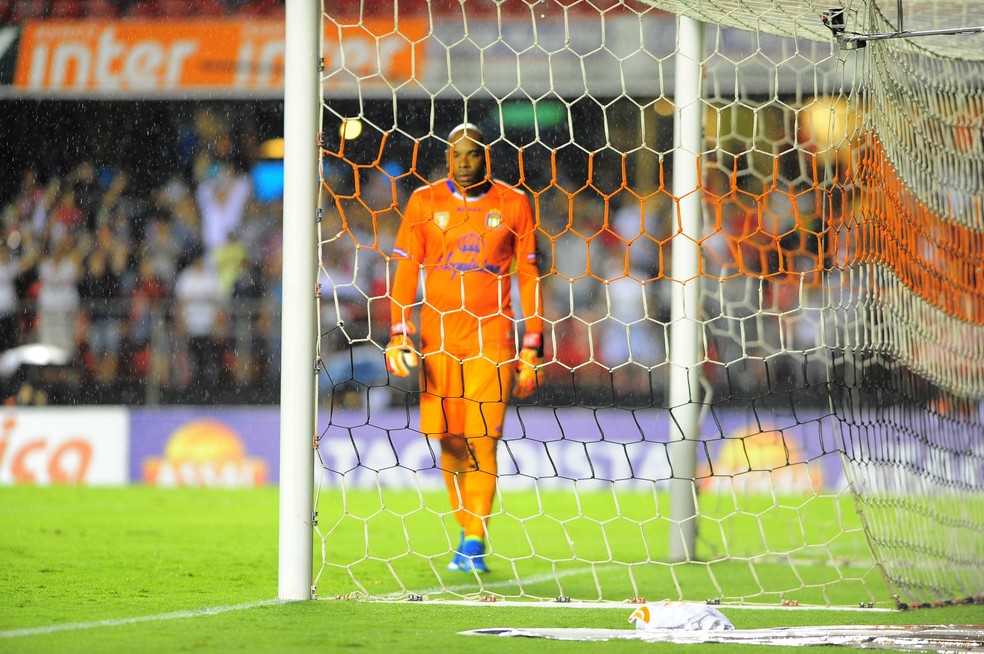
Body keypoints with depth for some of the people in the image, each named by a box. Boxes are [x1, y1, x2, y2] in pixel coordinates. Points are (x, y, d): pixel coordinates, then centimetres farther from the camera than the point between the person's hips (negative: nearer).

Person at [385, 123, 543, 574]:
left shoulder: (513, 204, 5)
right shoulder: (424, 202, 6)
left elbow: (529, 277, 8)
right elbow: (405, 270, 5)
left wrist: (532, 349, 4)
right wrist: (399, 335, -6)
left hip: (491, 337, -1)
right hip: (437, 337, 2)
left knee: (482, 438, -11)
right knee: (449, 439, 2)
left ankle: (474, 544, -10)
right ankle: (468, 531, 18)